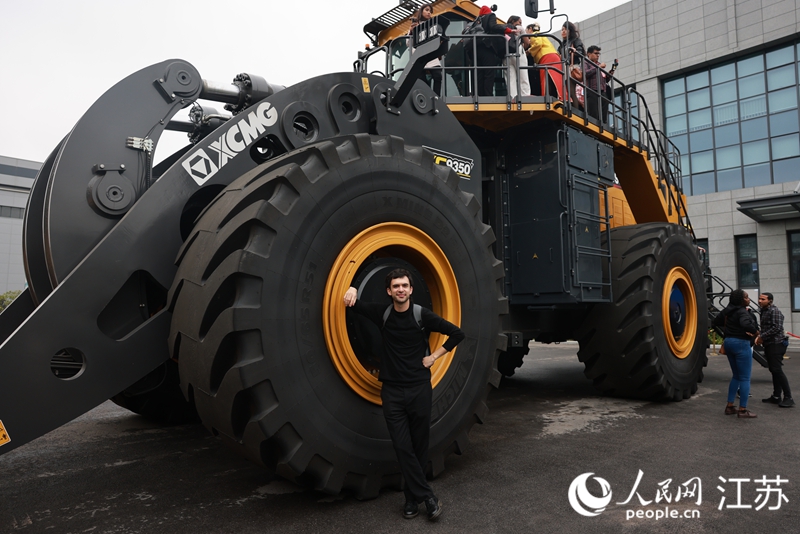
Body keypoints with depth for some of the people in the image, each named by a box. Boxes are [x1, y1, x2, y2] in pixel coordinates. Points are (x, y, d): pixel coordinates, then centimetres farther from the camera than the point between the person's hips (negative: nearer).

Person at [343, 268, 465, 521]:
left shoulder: (422, 315, -8)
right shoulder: (383, 313, 0)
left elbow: (457, 333, -3)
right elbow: (354, 304, 11)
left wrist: (435, 356, -3)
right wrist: (352, 290, -11)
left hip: (419, 388, -2)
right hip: (392, 390, 2)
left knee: (418, 447, 7)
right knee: (402, 448, -3)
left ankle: (412, 498, 24)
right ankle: (428, 497, 7)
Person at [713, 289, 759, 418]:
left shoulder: (727, 311, 9)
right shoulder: (742, 312, -15)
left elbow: (716, 321, 21)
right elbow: (746, 324, -34)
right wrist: (755, 332, -16)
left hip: (728, 342, 8)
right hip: (741, 343, -8)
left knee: (736, 376, 18)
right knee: (745, 378, 0)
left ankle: (730, 406, 19)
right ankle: (743, 410, 2)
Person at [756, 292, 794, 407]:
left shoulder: (774, 311, -12)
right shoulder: (764, 311, 17)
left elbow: (777, 328, -21)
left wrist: (762, 336, -17)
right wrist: (760, 337, 6)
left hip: (776, 344, -10)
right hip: (769, 345, 10)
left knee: (777, 370, -13)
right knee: (773, 370, 12)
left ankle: (788, 397, -8)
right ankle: (776, 396, 17)